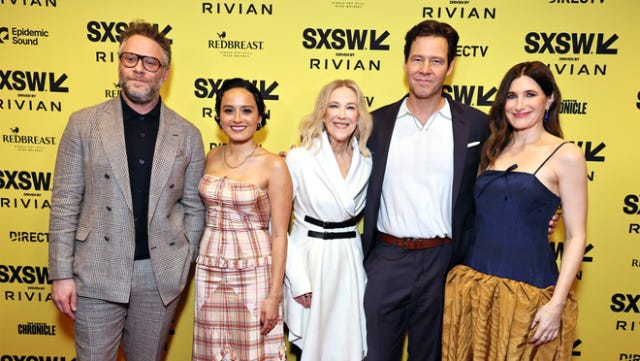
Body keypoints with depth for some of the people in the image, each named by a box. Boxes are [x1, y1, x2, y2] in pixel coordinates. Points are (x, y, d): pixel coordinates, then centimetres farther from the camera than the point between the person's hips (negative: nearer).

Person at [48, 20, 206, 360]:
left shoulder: (187, 135, 1)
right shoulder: (84, 124, -1)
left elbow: (194, 207, 5)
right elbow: (64, 203, -1)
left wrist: (183, 267, 1)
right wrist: (61, 273, -4)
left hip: (161, 276, 1)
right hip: (97, 272, -1)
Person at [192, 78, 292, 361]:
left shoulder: (274, 166, -10)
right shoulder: (212, 157, 5)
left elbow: (279, 234, -10)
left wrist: (274, 295, -13)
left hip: (253, 273, -4)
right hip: (209, 271, 5)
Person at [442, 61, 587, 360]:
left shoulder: (565, 155, -5)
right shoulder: (494, 149, 10)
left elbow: (575, 237, -6)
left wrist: (557, 303, -14)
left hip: (527, 291, -4)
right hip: (471, 283, 5)